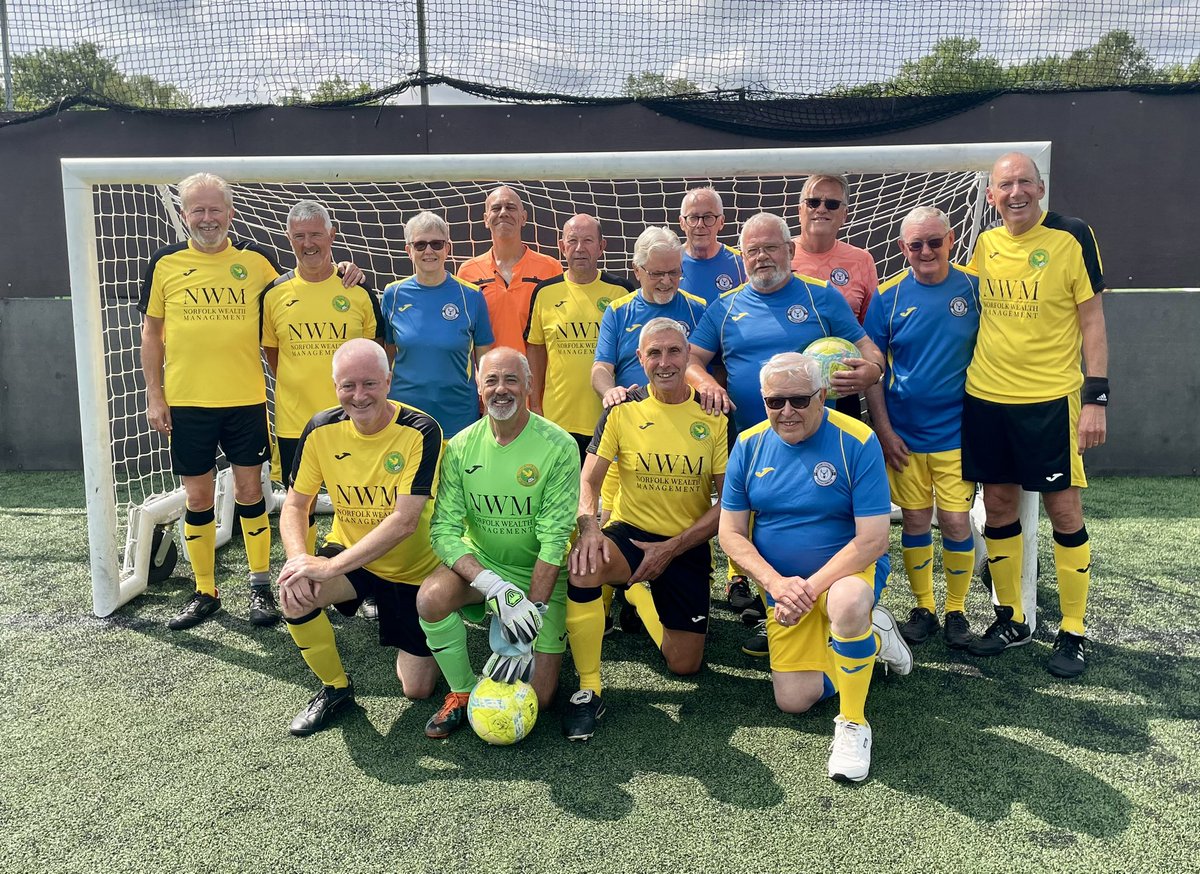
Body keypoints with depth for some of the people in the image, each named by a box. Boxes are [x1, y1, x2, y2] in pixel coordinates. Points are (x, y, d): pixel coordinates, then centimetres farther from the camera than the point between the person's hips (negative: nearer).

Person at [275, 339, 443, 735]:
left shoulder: (420, 432, -24)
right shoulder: (322, 429, -11)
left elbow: (404, 521, -30)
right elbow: (295, 505, -6)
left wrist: (331, 566, -35)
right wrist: (298, 557, -27)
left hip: (414, 569, -2)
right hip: (348, 555, 3)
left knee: (418, 689, -1)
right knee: (294, 593, -30)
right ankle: (335, 687, -2)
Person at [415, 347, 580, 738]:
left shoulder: (558, 446, -17)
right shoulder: (461, 446, -8)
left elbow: (554, 538, -19)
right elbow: (444, 531, -13)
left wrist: (532, 613, -25)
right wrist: (495, 587, -28)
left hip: (541, 575, -2)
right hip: (478, 563, 2)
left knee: (537, 699, -5)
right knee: (431, 597, -30)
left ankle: (516, 649, 29)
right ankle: (462, 691, -4)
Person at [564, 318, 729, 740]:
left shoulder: (715, 414, -6)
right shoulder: (623, 409, -6)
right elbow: (587, 481, -7)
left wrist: (671, 548, -15)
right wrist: (589, 527, -29)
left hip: (688, 545, 2)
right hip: (630, 532, -1)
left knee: (685, 665, 6)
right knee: (585, 563, -37)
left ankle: (639, 598, 39)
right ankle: (588, 690, -19)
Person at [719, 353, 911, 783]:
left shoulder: (857, 442, -16)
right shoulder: (749, 444, -5)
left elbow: (873, 540, -19)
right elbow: (731, 532, -3)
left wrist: (811, 588, -24)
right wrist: (777, 584, -18)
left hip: (848, 570, -4)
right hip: (781, 583, 4)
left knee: (848, 602, -40)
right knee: (793, 700, 0)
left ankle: (853, 723, -16)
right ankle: (871, 636, 25)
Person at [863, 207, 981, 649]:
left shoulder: (975, 288, -3)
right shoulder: (888, 296, -2)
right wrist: (884, 430, -4)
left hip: (958, 430, -1)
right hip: (903, 433, 1)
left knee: (955, 521, 1)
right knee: (915, 520, 9)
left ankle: (957, 610, 20)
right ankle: (923, 608, 25)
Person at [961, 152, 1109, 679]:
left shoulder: (1072, 237, -5)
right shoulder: (984, 244, 7)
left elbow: (1092, 320, -5)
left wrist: (1096, 397, -11)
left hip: (1050, 398, -4)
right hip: (984, 397, 4)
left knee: (1063, 508, 2)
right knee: (998, 506, 9)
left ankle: (1073, 633, 15)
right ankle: (1010, 620, 24)